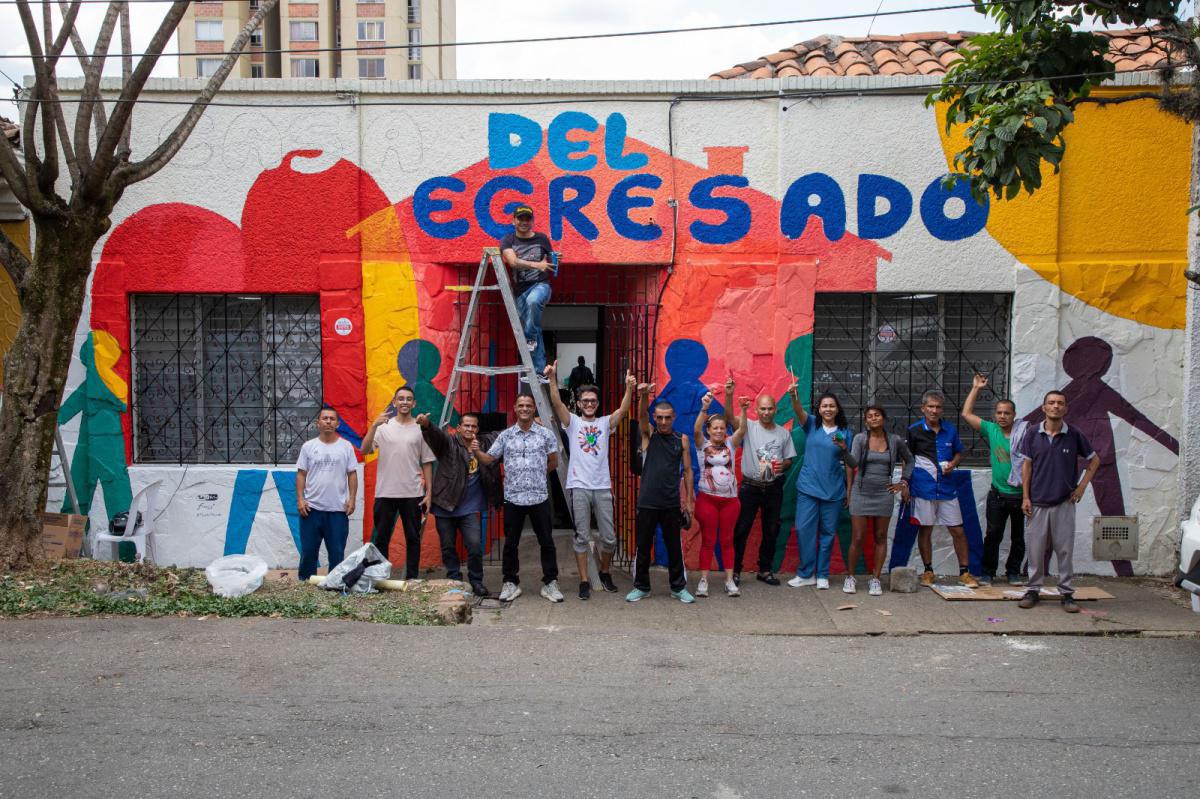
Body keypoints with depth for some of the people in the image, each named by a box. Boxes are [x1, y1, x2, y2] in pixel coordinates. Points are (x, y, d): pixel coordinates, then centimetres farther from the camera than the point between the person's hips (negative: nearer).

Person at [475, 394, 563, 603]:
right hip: (513, 498, 1)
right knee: (510, 543, 7)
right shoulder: (505, 435, 6)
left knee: (546, 542, 4)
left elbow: (553, 463, 10)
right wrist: (476, 451, -11)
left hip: (539, 497, -1)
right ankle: (511, 583, 19)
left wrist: (537, 474, 6)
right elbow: (488, 459, 6)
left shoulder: (545, 434, 3)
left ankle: (550, 583, 15)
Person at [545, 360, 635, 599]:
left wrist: (629, 388, -26)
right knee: (582, 537, 3)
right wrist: (552, 378, -25)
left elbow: (623, 410, -8)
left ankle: (605, 573, 29)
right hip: (579, 487, -2)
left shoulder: (605, 423, 9)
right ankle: (584, 581, 11)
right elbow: (557, 403, -10)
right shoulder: (572, 422, 6)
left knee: (609, 538, 6)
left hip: (603, 487, 2)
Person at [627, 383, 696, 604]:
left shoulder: (681, 439, 4)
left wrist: (689, 499, 3)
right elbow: (642, 415, -18)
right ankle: (641, 587, 20)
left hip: (672, 503, 1)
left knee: (674, 546, 9)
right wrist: (643, 396, -38)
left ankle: (679, 587, 21)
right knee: (643, 546, 7)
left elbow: (687, 470, 7)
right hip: (647, 502, -1)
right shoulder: (648, 434, 1)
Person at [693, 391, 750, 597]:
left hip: (729, 499, 2)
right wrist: (704, 408, -32)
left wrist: (743, 410, -26)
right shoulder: (702, 445, 1)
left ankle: (729, 581, 12)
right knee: (708, 540, 3)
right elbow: (696, 429, -18)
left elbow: (742, 430, -10)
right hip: (707, 499, -2)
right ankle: (703, 580, 8)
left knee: (727, 540, 8)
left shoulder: (730, 444, 6)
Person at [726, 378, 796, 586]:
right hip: (750, 487, -3)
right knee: (741, 529, 1)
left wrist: (783, 465, -14)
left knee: (771, 530, 11)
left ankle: (765, 569, 24)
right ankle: (735, 569, 12)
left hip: (774, 488, 3)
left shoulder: (784, 433, 4)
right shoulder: (748, 427, -4)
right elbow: (730, 418, -22)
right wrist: (728, 395, -37)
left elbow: (790, 459, 10)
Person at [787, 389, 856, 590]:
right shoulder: (811, 424, 3)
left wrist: (849, 489, 4)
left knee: (828, 533, 7)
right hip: (808, 488, 0)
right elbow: (799, 411, -18)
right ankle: (805, 573, 10)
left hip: (833, 491, 0)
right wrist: (794, 396, -39)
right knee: (804, 529, -2)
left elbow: (849, 463, 6)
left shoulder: (845, 431, 3)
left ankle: (822, 575, 18)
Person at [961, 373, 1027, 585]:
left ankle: (1013, 572, 24)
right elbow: (966, 414, 1)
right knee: (993, 535, 3)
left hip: (1021, 494, -1)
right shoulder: (991, 430, 1)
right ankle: (988, 572, 14)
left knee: (1018, 537, 10)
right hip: (998, 495, 1)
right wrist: (976, 389, 0)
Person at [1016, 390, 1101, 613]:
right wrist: (1025, 497, 0)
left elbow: (1094, 460, 11)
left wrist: (1081, 487, 3)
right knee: (1035, 549, 4)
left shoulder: (1074, 435, 0)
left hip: (1064, 503, 0)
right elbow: (1027, 466, 5)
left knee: (1065, 550, 3)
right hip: (1038, 502, 1)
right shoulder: (1033, 435, 1)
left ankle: (1067, 594, 12)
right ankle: (1033, 590, 15)